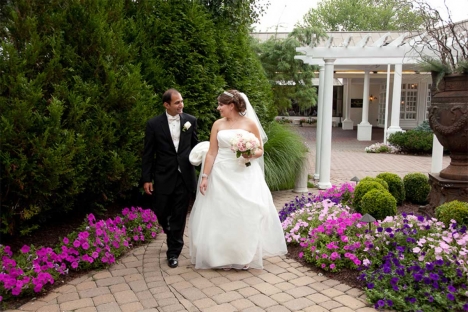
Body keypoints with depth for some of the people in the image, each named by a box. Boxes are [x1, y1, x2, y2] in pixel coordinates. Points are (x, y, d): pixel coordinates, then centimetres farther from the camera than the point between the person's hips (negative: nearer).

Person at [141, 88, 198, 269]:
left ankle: (173, 253, 21)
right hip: (163, 177, 0)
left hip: (185, 176, 1)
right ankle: (172, 234, 43)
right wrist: (146, 179, -4)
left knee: (179, 217, 6)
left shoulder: (190, 121, 0)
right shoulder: (154, 124, -5)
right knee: (161, 213, 9)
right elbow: (148, 154, -2)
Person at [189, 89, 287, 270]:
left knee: (246, 214, -1)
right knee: (220, 215, 4)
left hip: (245, 175, -2)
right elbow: (211, 153, 1)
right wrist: (204, 177, -5)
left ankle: (245, 256, 16)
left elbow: (260, 150, 1)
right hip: (221, 175, 2)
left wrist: (251, 154, -21)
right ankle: (222, 257, 17)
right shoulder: (217, 124, 4)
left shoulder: (250, 123, -1)